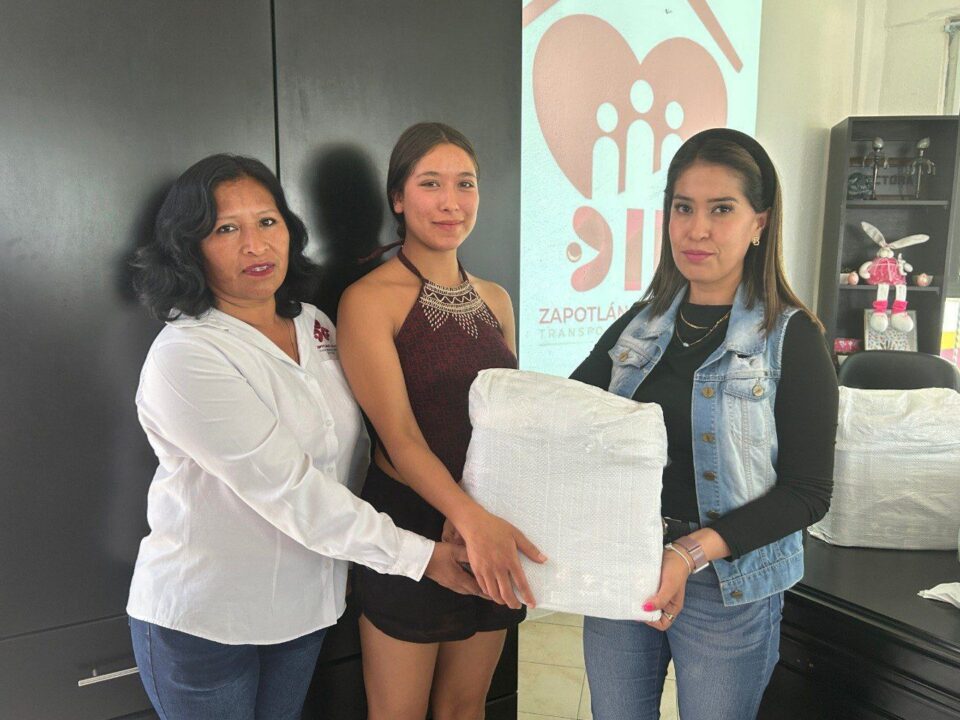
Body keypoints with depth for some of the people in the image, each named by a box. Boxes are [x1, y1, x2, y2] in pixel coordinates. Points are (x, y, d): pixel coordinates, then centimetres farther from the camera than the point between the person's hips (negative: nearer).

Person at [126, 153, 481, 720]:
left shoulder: (315, 326, 0)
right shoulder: (184, 357, -21)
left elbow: (353, 451, 9)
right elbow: (288, 489, -26)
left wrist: (349, 562, 4)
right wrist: (420, 556, -23)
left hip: (304, 605, 6)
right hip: (202, 622, -5)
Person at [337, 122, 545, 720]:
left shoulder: (495, 299, 8)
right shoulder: (370, 299, -11)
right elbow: (399, 435, -19)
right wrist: (473, 518, -32)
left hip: (491, 525, 5)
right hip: (411, 525, -5)